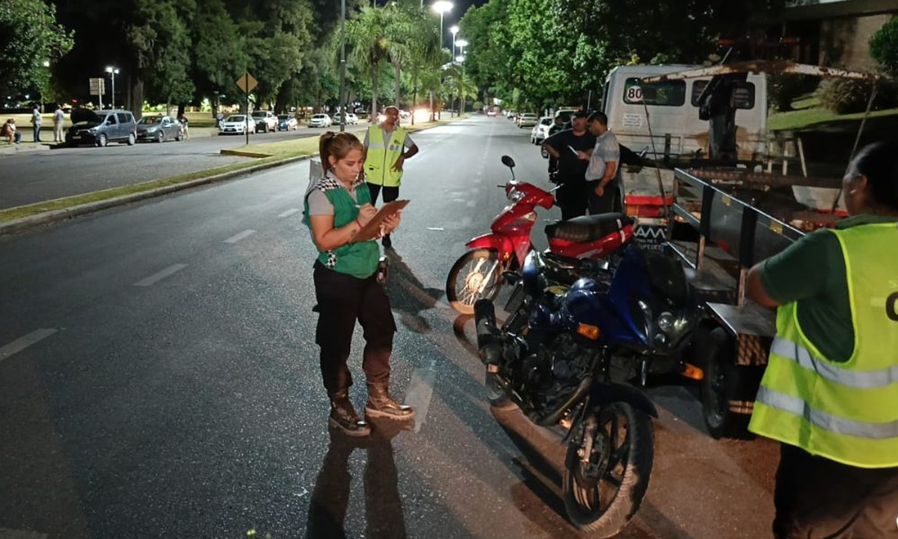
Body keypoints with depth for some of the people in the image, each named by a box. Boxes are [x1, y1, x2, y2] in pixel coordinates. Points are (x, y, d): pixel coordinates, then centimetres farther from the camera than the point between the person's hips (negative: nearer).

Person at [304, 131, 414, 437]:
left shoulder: (361, 187, 5)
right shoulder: (322, 193, -17)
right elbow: (323, 241, -23)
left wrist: (385, 226, -6)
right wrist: (358, 223, -29)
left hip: (367, 274, 8)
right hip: (337, 279, -8)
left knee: (382, 331, 15)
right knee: (337, 344, 6)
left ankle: (378, 398, 32)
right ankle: (339, 409, 23)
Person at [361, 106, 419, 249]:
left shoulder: (402, 134, -2)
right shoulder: (371, 130, -3)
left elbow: (414, 148, 7)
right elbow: (364, 152, 3)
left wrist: (403, 157, -11)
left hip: (392, 178, 1)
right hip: (373, 176, -1)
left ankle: (386, 236, 25)